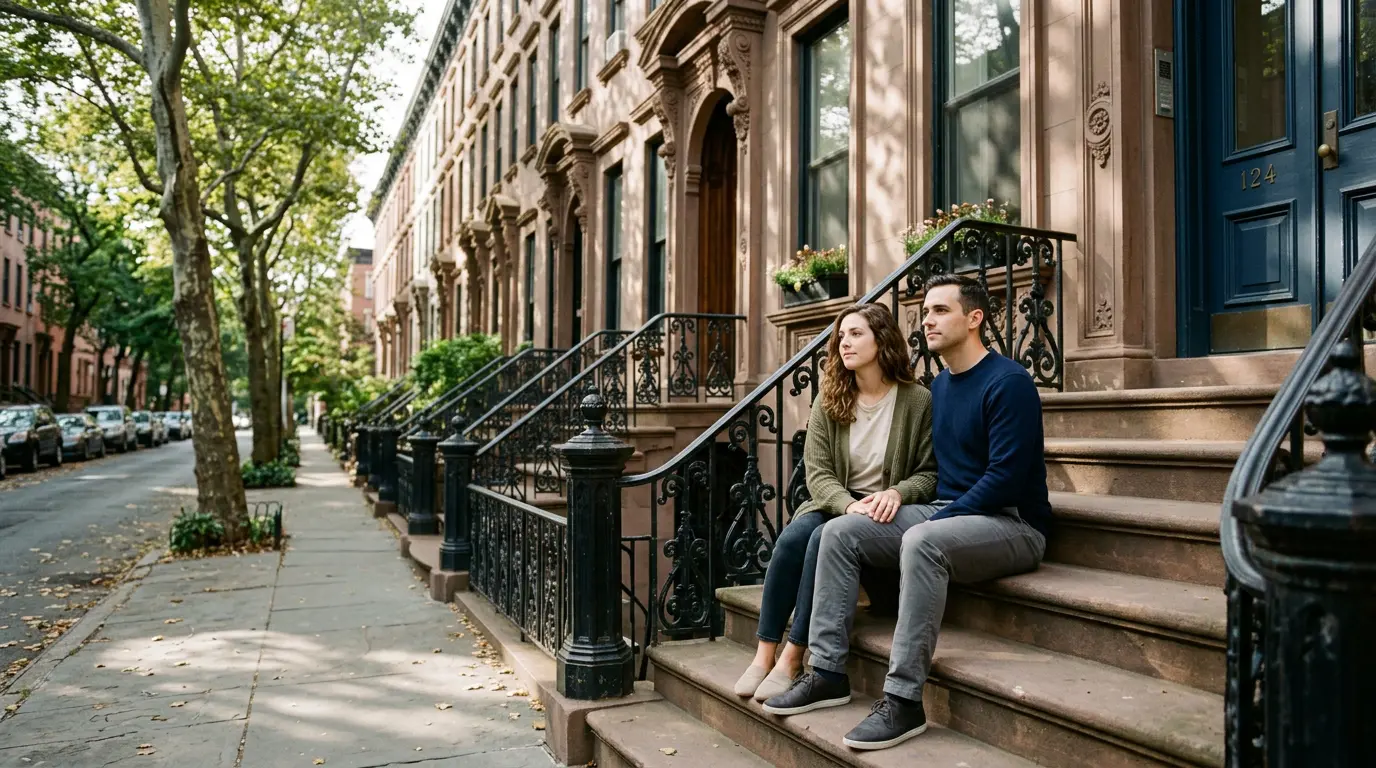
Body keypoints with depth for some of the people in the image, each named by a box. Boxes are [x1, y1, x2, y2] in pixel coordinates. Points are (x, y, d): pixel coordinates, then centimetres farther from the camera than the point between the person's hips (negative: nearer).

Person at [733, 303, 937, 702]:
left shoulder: (918, 401, -5)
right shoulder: (829, 402, 5)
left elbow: (929, 473, -4)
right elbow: (818, 473, -2)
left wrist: (897, 493, -25)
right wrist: (849, 505, -21)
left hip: (885, 514, -3)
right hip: (835, 505, 4)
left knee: (825, 540, -31)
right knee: (793, 536, -28)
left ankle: (792, 658, -21)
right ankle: (764, 653, -19)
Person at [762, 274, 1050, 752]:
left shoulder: (1008, 382, -12)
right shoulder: (939, 385, 13)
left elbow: (1005, 477, -20)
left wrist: (938, 520, -19)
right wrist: (899, 497, 2)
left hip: (1011, 524, -8)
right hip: (945, 516, 8)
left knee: (922, 541, -38)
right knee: (839, 532, -6)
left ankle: (903, 699, -31)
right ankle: (828, 672, -6)